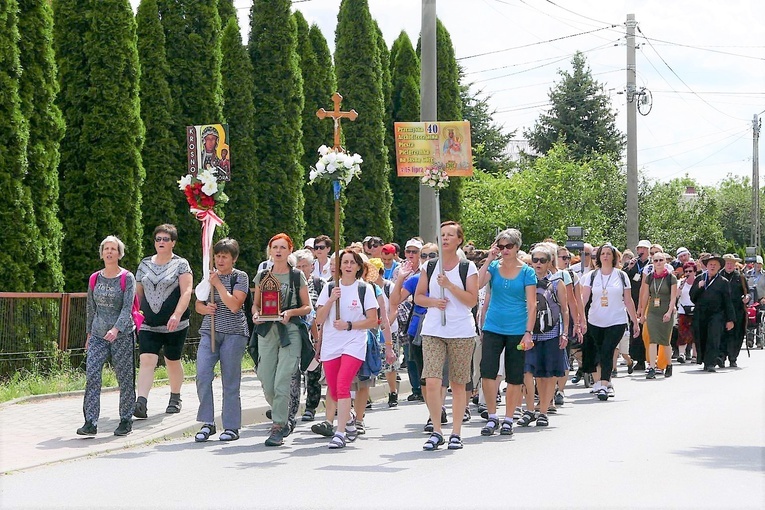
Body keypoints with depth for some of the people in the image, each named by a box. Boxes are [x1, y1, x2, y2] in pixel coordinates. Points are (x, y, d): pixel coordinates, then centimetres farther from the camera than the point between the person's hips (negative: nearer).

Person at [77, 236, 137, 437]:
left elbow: (127, 307, -12)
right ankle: (90, 423, -12)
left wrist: (116, 329, -25)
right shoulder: (95, 279, 9)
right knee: (91, 375, -10)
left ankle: (126, 421, 15)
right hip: (98, 335, 3)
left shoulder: (127, 278, -4)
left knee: (125, 378, 2)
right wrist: (89, 333, 17)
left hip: (122, 335, -3)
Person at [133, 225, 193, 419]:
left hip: (174, 325, -2)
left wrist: (177, 315, -23)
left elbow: (186, 292, -11)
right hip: (149, 325, 2)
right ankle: (141, 403, -24)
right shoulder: (144, 265, 12)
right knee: (146, 361, -13)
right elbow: (137, 292, 18)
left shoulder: (181, 264, 0)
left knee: (172, 361, 10)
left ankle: (175, 398, 31)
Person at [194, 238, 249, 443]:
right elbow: (198, 304, 17)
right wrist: (205, 308, -5)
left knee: (230, 381, -1)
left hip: (233, 333, -4)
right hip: (209, 332, 4)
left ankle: (231, 427, 7)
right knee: (202, 376, -11)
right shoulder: (209, 276, 13)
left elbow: (234, 305, -12)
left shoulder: (240, 277, 0)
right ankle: (207, 423, -2)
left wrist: (218, 284, -12)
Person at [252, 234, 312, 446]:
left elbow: (307, 307, 5)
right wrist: (255, 314, -5)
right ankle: (285, 420, 23)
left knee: (282, 381, -12)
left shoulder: (297, 276, 4)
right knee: (266, 382, 1)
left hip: (290, 332, -3)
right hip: (267, 331, 3)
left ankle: (278, 427, -6)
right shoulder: (262, 276, 12)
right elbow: (255, 303, 17)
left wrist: (291, 312, -13)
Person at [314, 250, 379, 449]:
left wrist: (349, 325, -11)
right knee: (333, 391, 7)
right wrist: (331, 300, -11)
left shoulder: (365, 289, 2)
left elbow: (373, 321, 0)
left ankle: (340, 433, -19)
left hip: (354, 344, -3)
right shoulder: (329, 288, 9)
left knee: (342, 386, -19)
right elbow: (319, 320, 4)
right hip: (330, 344, 3)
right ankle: (348, 418, 37)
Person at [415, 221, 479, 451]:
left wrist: (449, 285, -15)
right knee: (432, 382, -11)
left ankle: (456, 433, 13)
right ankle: (436, 431, 0)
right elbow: (418, 296, 13)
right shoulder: (429, 267, 9)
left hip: (461, 331, -2)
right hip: (433, 330, 2)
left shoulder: (468, 268, 1)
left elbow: (472, 300, -6)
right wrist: (433, 301, -7)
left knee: (458, 384, 3)